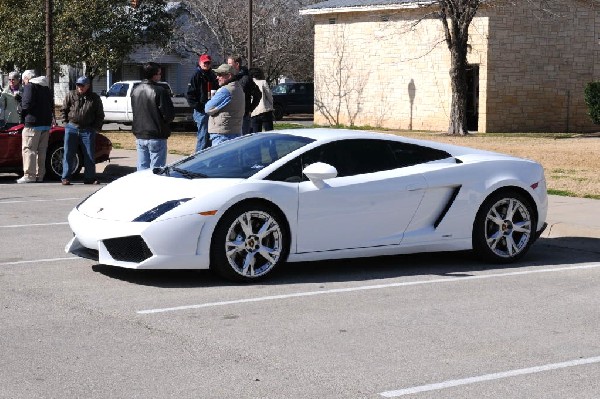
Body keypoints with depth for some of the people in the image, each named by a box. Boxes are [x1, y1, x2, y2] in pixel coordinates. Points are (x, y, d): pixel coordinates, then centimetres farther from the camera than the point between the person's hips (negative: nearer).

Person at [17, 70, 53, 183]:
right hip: (46, 123, 8)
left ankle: (29, 175, -12)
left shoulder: (29, 86, -6)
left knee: (28, 149, -6)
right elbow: (51, 105, 19)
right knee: (41, 150, 11)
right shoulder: (46, 88, 18)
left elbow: (27, 104, -16)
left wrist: (23, 117, -2)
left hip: (33, 123, -8)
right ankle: (40, 175, 13)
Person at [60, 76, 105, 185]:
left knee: (90, 156, 2)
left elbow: (100, 115, 11)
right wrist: (67, 122, 4)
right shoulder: (70, 95, 5)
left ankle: (90, 178, 11)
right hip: (71, 128, 0)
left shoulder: (94, 98, 4)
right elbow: (63, 110, 13)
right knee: (68, 154, -1)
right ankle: (66, 177, 4)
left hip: (88, 130, 0)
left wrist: (96, 127, 2)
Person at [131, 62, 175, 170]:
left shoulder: (135, 91, 6)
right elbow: (169, 114, -15)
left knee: (142, 168, 12)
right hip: (156, 137, -6)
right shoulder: (159, 91, -16)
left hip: (139, 136, 6)